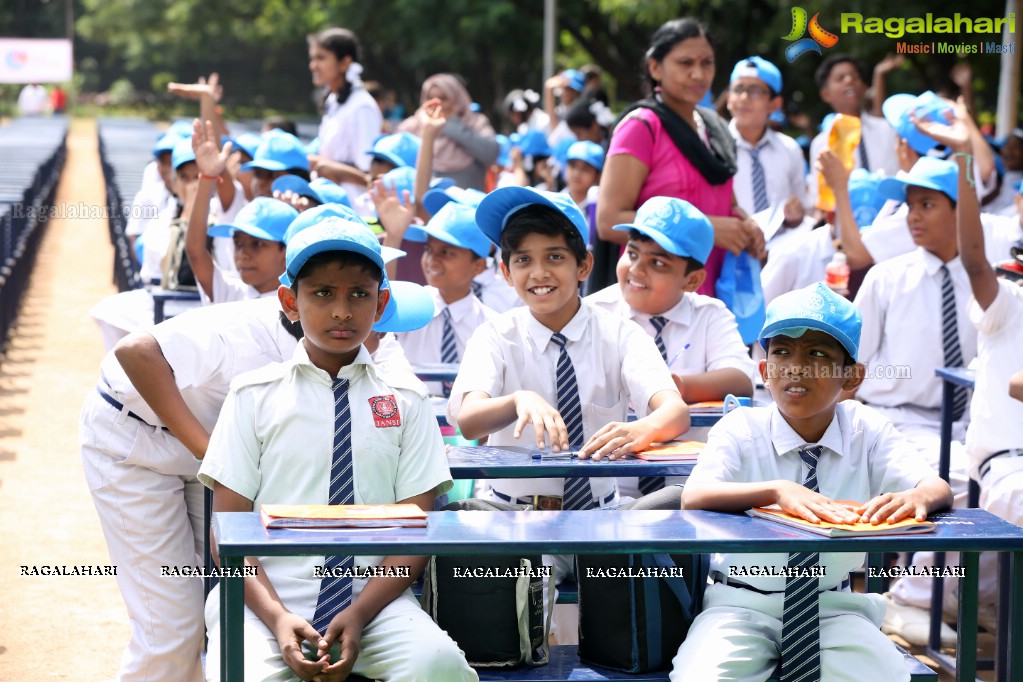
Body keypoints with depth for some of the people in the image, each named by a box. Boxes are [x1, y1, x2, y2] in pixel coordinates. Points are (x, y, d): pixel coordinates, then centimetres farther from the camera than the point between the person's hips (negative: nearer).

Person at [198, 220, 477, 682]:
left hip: (373, 595, 1)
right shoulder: (254, 396, 6)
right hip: (266, 595, -1)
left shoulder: (405, 401, 9)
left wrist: (359, 615, -13)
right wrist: (276, 617, -15)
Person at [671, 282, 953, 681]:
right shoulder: (740, 429, -8)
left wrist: (917, 498, -40)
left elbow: (939, 487, -14)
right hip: (742, 603, -2)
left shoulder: (867, 431, -2)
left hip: (833, 606, 2)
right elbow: (693, 498, -26)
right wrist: (778, 491, -42)